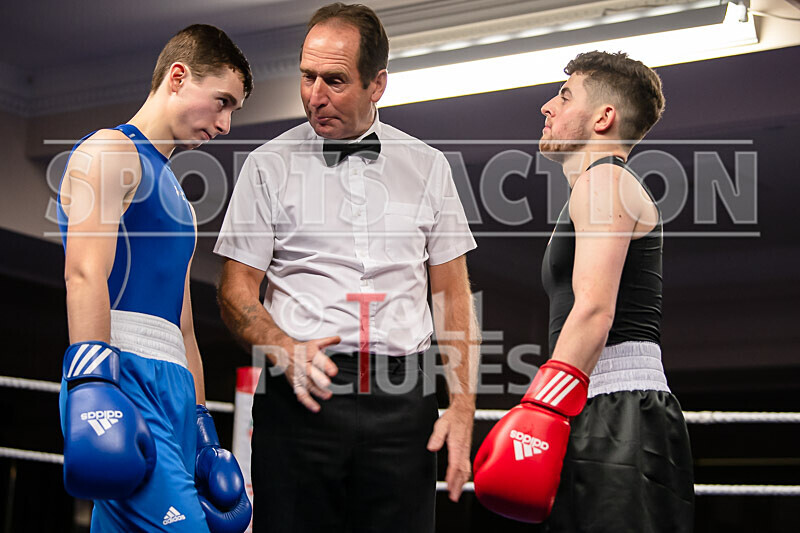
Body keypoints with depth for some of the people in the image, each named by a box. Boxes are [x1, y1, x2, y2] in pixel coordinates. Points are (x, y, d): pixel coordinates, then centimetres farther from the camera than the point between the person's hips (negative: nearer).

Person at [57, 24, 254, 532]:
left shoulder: (173, 195, 30)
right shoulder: (110, 152, 1)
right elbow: (85, 273, -14)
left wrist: (202, 429, 26)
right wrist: (92, 384, -25)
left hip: (172, 389, 9)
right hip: (126, 377, -9)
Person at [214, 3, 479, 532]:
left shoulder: (428, 167, 10)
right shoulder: (269, 166, 4)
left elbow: (453, 294, 11)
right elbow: (236, 292, 3)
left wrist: (462, 407, 3)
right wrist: (286, 350, -17)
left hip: (401, 404, 2)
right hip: (300, 398, -1)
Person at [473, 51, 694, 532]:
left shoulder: (604, 179, -4)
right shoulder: (610, 184, 28)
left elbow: (595, 309, -18)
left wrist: (542, 411, -24)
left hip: (617, 414, -10)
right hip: (622, 418, 10)